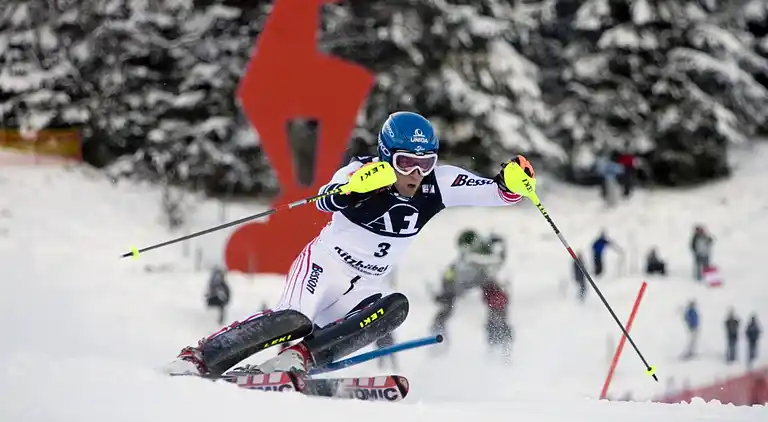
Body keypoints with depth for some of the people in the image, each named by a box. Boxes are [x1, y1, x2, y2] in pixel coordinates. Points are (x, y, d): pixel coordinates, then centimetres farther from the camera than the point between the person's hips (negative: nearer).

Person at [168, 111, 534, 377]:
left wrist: (512, 180, -34)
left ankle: (302, 357, -29)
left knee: (395, 307, -26)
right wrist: (356, 185, -56)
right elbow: (325, 201, -37)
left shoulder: (437, 183, -8)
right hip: (324, 265, -5)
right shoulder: (364, 171, -19)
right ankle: (197, 358, -22)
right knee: (294, 321, -29)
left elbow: (496, 192, -11)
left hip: (364, 287, 5)